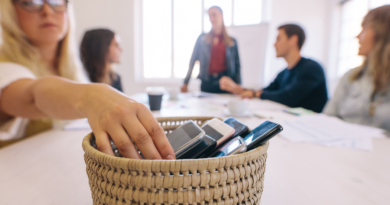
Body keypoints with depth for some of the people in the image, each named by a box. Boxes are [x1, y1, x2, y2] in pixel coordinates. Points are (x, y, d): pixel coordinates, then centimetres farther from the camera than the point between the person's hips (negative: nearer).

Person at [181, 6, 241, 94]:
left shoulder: (231, 42, 9)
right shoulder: (202, 39, 9)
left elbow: (237, 66, 6)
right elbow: (193, 61, 6)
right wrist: (185, 83, -1)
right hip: (207, 83, 0)